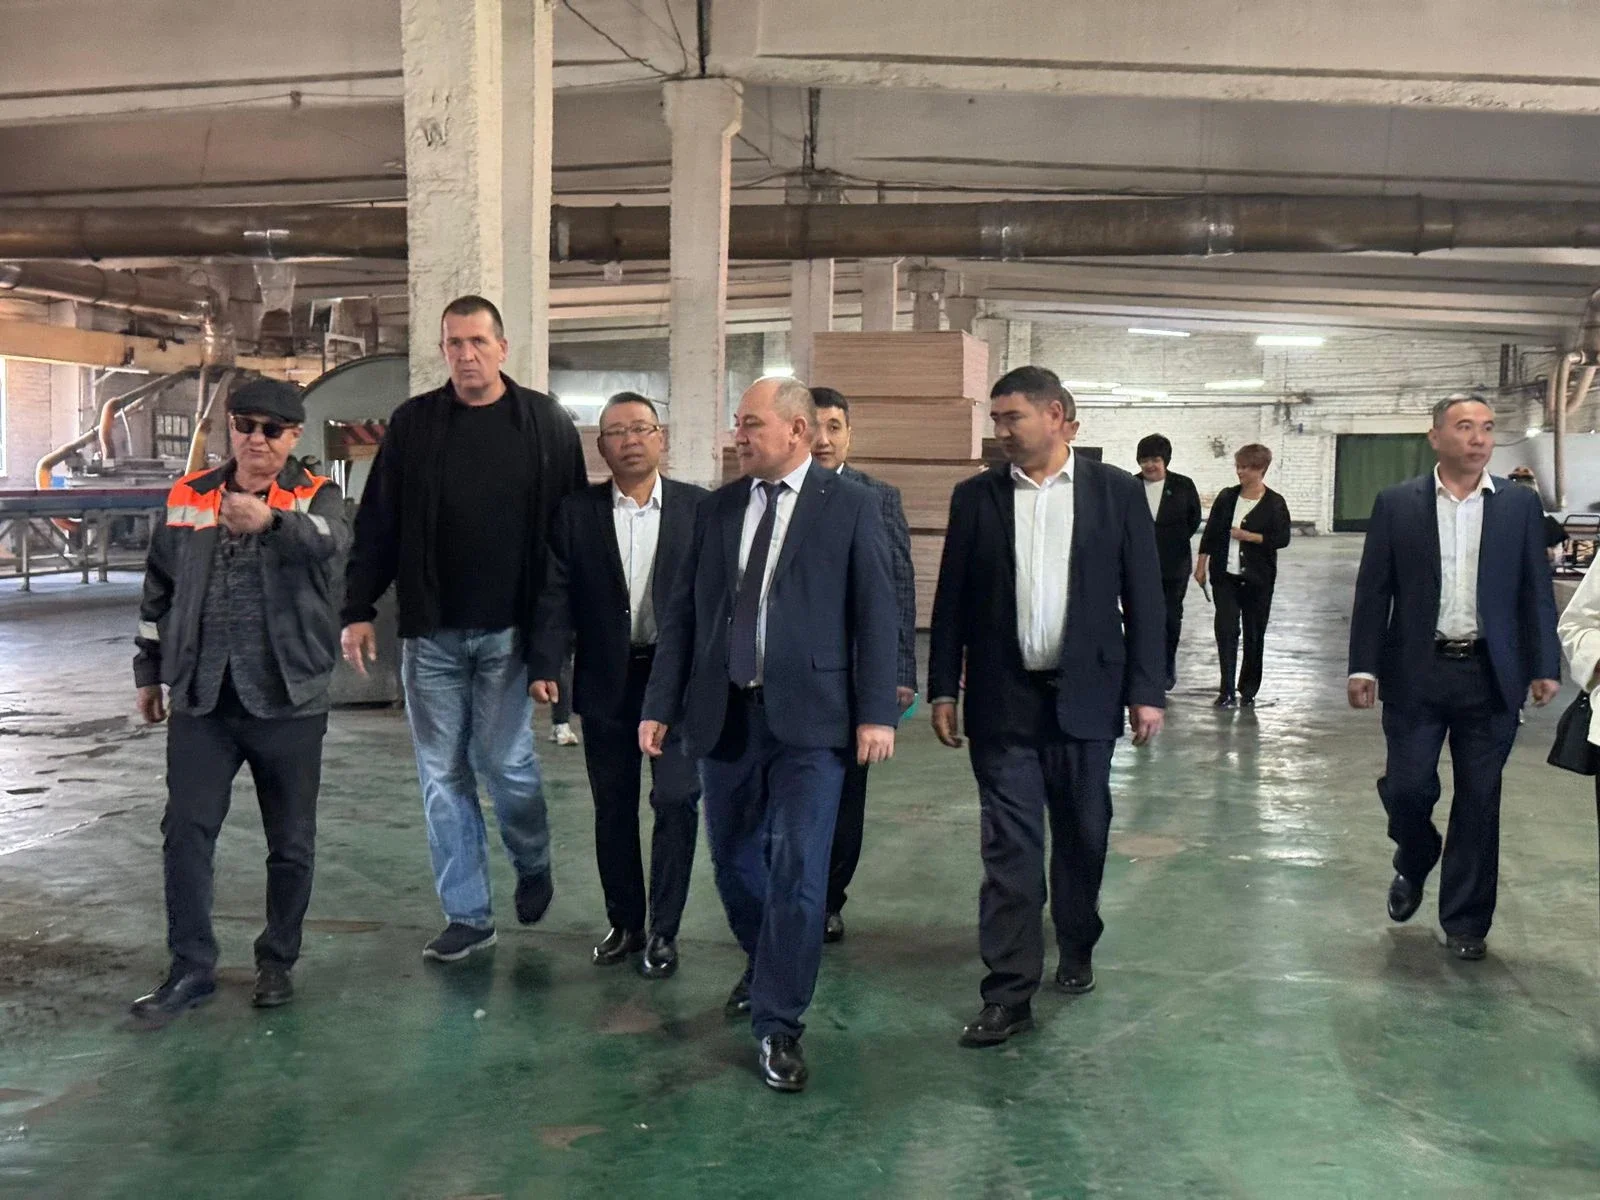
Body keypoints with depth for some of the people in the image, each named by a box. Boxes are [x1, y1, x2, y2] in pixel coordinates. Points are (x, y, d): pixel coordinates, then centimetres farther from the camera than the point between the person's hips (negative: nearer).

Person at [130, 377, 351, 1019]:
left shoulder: (314, 497, -3)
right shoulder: (187, 498, 7)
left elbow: (329, 541, -28)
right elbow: (159, 591, 17)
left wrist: (271, 520, -48)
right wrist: (149, 671, 16)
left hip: (288, 702, -2)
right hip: (200, 701, 3)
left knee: (291, 843, 8)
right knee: (185, 834, 1)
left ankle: (277, 960, 25)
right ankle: (191, 968, 12)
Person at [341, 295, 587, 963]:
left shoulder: (544, 424, 1)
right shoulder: (413, 424, 5)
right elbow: (377, 525, 6)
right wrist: (358, 610, -1)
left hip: (509, 630, -2)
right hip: (431, 631, 2)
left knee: (506, 762, -2)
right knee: (442, 774, 5)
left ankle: (533, 865, 29)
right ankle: (467, 915, 16)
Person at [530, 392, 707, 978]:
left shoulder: (699, 507, 1)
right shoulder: (575, 513, 3)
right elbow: (556, 595, -1)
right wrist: (545, 666, -12)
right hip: (606, 682, 2)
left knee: (676, 801, -3)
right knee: (613, 808, 11)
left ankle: (664, 930, 8)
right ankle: (624, 923, 25)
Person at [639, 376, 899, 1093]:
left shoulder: (850, 507, -1)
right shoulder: (717, 509, 10)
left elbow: (875, 613, -4)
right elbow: (684, 611, 9)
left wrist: (877, 712, -10)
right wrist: (661, 705, 5)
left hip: (808, 715, -4)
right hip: (724, 712, 5)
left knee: (797, 869, -6)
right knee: (733, 859, 16)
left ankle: (778, 1023, 4)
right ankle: (766, 966, 41)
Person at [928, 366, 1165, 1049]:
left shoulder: (1116, 492, 1)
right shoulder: (975, 497, 4)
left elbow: (1143, 597, 1)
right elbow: (952, 601, 6)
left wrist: (1146, 690, -3)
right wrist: (943, 690, 1)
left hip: (1084, 695, 0)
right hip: (1003, 699, 0)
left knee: (1082, 835, 13)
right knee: (1009, 846, -2)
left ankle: (1076, 948, 36)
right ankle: (1009, 993, 3)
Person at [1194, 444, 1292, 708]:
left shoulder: (1274, 503, -3)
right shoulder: (1226, 497, 6)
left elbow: (1282, 538, -7)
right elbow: (1210, 532, 9)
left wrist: (1249, 536, -15)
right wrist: (1201, 565, 6)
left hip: (1257, 578, -2)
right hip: (1226, 576, 2)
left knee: (1254, 634, 7)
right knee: (1226, 630, -6)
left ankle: (1248, 691, 19)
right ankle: (1227, 691, -5)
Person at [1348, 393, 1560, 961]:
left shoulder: (1520, 504, 4)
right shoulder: (1396, 503, 1)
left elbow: (1536, 590, 5)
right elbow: (1373, 590, 1)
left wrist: (1545, 666, -2)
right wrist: (1364, 666, -5)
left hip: (1491, 677, 1)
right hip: (1417, 673, -1)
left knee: (1478, 801, 6)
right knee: (1406, 788, 0)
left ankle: (1465, 921, 19)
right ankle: (1413, 864, 33)